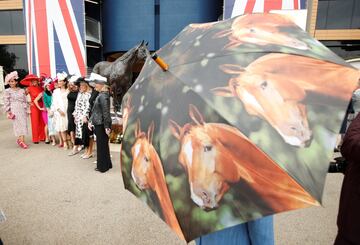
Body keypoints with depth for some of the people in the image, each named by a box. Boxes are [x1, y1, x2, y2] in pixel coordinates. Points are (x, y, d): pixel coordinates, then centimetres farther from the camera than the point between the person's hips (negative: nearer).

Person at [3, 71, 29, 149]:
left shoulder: (22, 90, 12)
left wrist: (27, 110, 9)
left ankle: (20, 139, 13)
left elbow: (25, 101, 13)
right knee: (18, 124, -5)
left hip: (22, 109, 3)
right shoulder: (7, 91, 4)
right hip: (14, 110, -3)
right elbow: (6, 102, 0)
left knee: (23, 124, -1)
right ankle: (22, 141, -2)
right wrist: (8, 111, -7)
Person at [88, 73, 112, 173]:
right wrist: (91, 121, 12)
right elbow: (95, 110, 15)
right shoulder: (101, 95, 11)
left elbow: (106, 112, -21)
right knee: (103, 144, 17)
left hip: (102, 124, -9)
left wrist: (106, 126, -20)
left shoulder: (103, 96, -18)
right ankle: (106, 164, 30)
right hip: (99, 124, 9)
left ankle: (103, 166, 16)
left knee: (102, 145, 3)